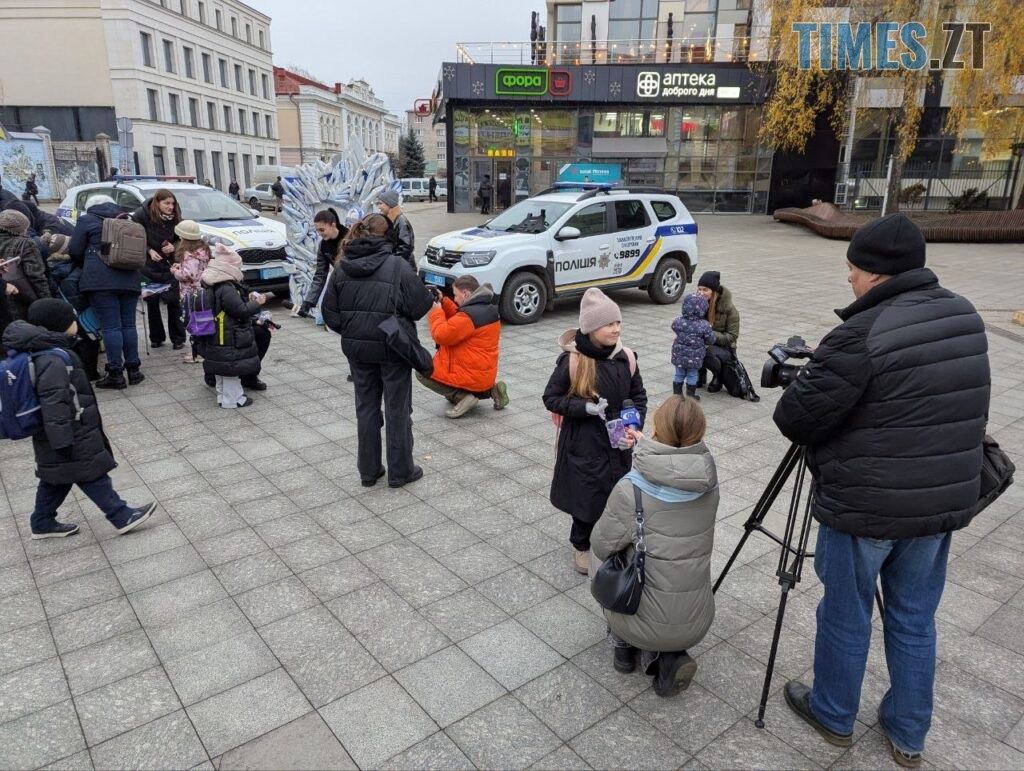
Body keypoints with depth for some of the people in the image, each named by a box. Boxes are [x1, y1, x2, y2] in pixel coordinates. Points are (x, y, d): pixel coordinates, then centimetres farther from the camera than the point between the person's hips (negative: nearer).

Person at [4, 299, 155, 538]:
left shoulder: (42, 352, 8)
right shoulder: (53, 360, -26)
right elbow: (54, 405, -27)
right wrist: (64, 442, -24)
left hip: (60, 437, 10)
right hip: (72, 440, -10)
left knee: (56, 479, 20)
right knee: (93, 477, 0)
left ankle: (43, 524, 32)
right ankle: (123, 517, 10)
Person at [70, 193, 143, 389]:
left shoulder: (86, 220, 5)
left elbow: (75, 251, 3)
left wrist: (87, 267, 20)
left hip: (101, 281, -4)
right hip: (130, 280, 5)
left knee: (111, 327, -6)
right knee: (129, 325, 8)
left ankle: (115, 373, -5)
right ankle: (134, 369, 10)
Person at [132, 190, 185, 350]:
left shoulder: (174, 219, -2)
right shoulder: (143, 215, -10)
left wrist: (173, 247, -10)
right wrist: (149, 251, -18)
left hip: (168, 265, 1)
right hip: (148, 266, -1)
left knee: (174, 301, -2)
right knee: (152, 302, 7)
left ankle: (178, 339, 6)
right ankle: (156, 338, 18)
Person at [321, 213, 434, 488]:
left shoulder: (341, 270, 0)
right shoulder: (397, 265, -14)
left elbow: (330, 314, 2)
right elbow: (419, 305, -13)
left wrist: (350, 332, 16)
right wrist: (431, 296, 7)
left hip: (357, 350, 4)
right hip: (393, 349, -4)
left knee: (366, 407, 16)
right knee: (397, 409, 9)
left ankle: (368, 470, 24)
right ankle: (400, 471, 18)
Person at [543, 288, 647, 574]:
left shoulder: (626, 357, -4)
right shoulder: (572, 360, -17)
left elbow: (639, 396, 7)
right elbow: (551, 398, -9)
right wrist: (586, 407, -22)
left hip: (617, 443, 4)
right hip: (583, 443, -4)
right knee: (586, 496, 7)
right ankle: (582, 546, 33)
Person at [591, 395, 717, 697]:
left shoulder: (631, 489, -23)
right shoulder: (709, 480, -8)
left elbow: (602, 544, -10)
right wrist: (647, 446, 22)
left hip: (647, 623, -3)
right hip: (698, 624, 3)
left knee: (599, 555, 22)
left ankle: (624, 646, 24)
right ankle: (668, 658, 10)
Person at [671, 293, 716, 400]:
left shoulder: (678, 321, -12)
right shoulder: (704, 326, -17)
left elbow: (674, 328, 10)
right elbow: (710, 340, -6)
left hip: (679, 355, 2)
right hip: (695, 357, -2)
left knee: (679, 375, 16)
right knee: (692, 376, 13)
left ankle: (677, 394, 24)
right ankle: (690, 396, 21)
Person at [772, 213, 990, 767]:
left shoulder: (862, 336, -23)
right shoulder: (965, 318, 2)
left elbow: (796, 417, -17)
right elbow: (970, 410, 14)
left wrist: (794, 398, 3)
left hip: (865, 507, -6)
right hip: (943, 502, 7)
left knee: (845, 616, 14)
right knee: (915, 620, 21)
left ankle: (833, 716, 35)